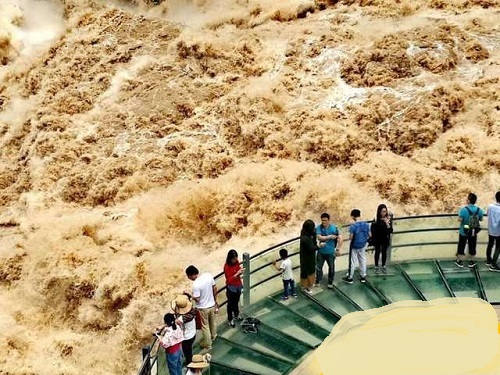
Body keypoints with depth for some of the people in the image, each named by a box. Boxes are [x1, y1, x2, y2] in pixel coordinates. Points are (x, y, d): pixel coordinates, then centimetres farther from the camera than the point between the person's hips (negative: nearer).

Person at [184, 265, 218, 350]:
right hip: (212, 305, 6)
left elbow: (197, 299, -24)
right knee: (213, 322, 30)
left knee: (205, 326, 16)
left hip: (203, 308, -6)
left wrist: (189, 294, -8)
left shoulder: (196, 284, -31)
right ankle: (213, 336, 54)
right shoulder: (208, 275, -13)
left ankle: (208, 345, 32)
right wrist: (215, 300, 12)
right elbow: (215, 288, -1)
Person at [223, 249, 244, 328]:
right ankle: (230, 320, 26)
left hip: (238, 285, 6)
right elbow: (229, 279, -25)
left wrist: (241, 271, -16)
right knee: (230, 304, 10)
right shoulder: (227, 266, -25)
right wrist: (237, 274, -36)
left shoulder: (237, 262, -7)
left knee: (236, 302, 25)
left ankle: (236, 315, 46)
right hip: (231, 288, -6)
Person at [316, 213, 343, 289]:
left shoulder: (334, 228, -16)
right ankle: (317, 281, 31)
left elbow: (340, 238, -15)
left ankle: (330, 282, 34)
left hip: (330, 252, -1)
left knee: (331, 267, 14)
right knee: (318, 267, 13)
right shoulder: (319, 227, -12)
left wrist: (338, 249, -16)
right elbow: (319, 237, -23)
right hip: (321, 251, 1)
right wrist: (330, 236, -23)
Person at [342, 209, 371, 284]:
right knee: (362, 260, 18)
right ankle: (363, 277, 28)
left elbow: (350, 238, -21)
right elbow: (370, 235, 1)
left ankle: (350, 278, 19)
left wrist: (350, 237, 1)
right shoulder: (366, 224, -7)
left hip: (354, 246, -5)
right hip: (363, 245, 5)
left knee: (352, 262, 8)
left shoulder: (353, 226, -24)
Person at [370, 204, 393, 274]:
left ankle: (384, 266, 29)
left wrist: (387, 224, -29)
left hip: (385, 239, 1)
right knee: (377, 252, 11)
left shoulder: (388, 219, -11)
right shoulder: (376, 220, -15)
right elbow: (372, 230, -7)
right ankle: (376, 267, 25)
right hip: (377, 240, -1)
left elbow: (390, 231, -14)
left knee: (384, 252, 12)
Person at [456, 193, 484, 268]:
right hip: (473, 232, 3)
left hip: (464, 231, -3)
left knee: (461, 246, 11)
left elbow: (460, 219, -20)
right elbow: (481, 219, 4)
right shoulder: (479, 210, -9)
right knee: (472, 246, 15)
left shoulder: (463, 209, -21)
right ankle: (471, 262, 25)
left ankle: (460, 261, 19)